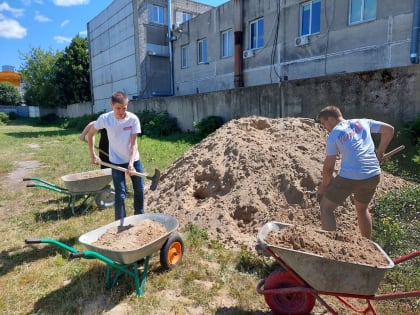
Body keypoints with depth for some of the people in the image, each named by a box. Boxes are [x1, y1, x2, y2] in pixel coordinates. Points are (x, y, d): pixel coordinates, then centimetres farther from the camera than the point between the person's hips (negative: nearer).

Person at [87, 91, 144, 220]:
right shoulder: (105, 119, -16)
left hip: (134, 160, 2)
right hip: (117, 162, -1)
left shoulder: (133, 119, -17)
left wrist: (131, 163, -27)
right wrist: (92, 155, 0)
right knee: (120, 195, -2)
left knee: (139, 189, 13)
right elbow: (91, 134, 2)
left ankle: (140, 217, 34)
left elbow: (134, 144, -16)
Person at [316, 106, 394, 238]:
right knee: (362, 209, 29)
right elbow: (389, 129, 16)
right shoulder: (363, 122, 13)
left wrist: (323, 186, 12)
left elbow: (328, 167, -1)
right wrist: (380, 152, 24)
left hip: (349, 177, -6)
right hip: (373, 175, 6)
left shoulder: (334, 135, 0)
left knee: (326, 208, 11)